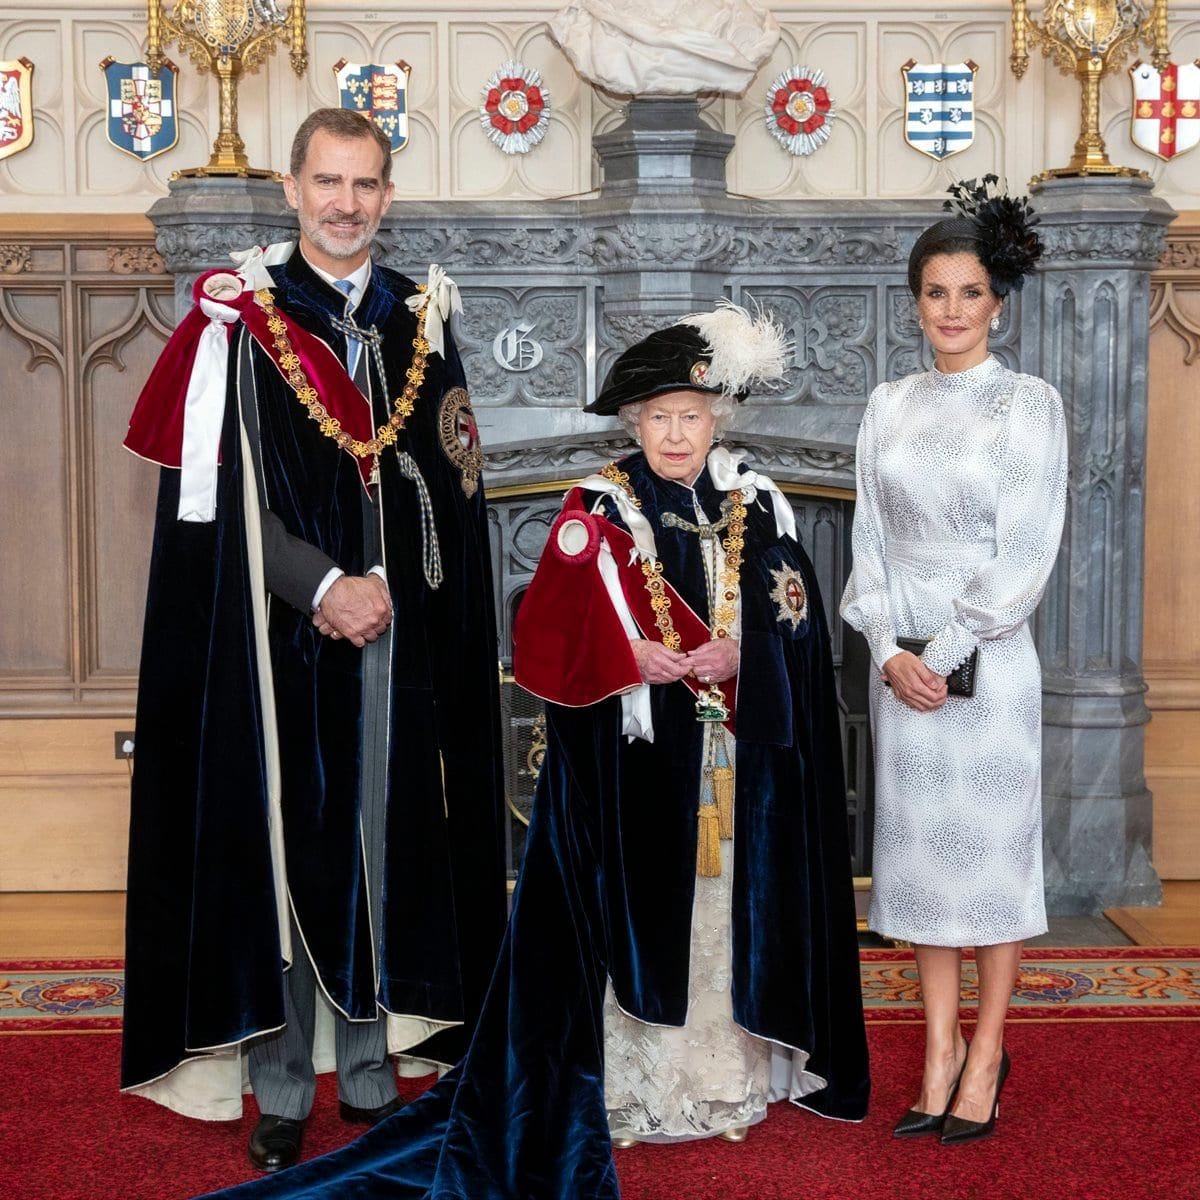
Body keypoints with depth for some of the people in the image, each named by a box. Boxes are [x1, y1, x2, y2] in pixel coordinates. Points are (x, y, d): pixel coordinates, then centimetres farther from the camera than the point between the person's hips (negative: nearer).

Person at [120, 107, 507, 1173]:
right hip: (280, 639, -3)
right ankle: (281, 1090, 11)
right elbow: (221, 494, -6)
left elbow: (451, 489, 10)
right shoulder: (240, 318, 1)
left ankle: (371, 1074, 19)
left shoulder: (424, 320, 11)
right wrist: (323, 585, -14)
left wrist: (383, 586, -3)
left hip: (401, 636, 3)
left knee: (388, 845, 7)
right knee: (282, 849, 0)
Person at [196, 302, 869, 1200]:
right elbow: (552, 636, -8)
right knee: (636, 914, -2)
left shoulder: (761, 509, 8)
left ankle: (730, 1075, 19)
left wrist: (738, 658, -12)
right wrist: (630, 658, -21)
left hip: (741, 760, 3)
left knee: (730, 904, 7)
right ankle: (634, 1084, 8)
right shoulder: (598, 511, -1)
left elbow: (801, 629, 5)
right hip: (632, 763, -3)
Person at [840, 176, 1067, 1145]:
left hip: (989, 660, -4)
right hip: (902, 663, 4)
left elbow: (1025, 554, -9)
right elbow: (869, 539, 5)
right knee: (921, 851, 8)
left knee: (995, 850, 4)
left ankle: (987, 1056, 16)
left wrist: (949, 651, -14)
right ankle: (941, 1049, 19)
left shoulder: (1029, 403, -4)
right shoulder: (890, 405, 8)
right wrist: (890, 649, -7)